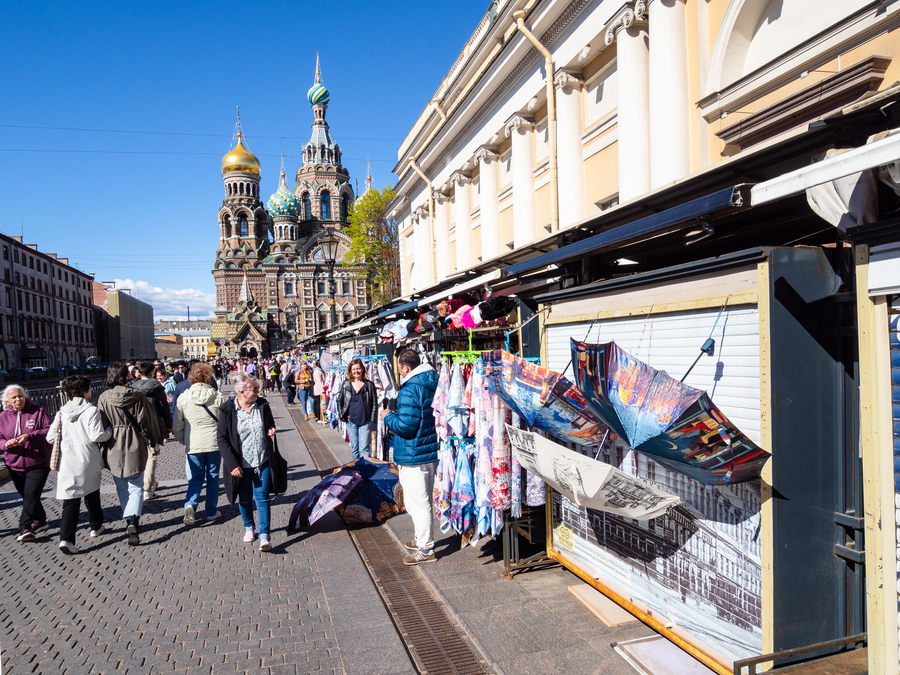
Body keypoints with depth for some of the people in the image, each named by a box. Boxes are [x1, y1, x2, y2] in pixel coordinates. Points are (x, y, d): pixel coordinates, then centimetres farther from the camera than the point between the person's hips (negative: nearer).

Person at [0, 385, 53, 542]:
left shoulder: (38, 411, -5)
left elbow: (50, 430, -11)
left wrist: (29, 436, -25)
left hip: (38, 464, -4)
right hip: (15, 465, 5)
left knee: (31, 494, -12)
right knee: (26, 495, 13)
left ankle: (24, 528, -9)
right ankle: (40, 521, 31)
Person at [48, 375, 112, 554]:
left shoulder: (61, 413, 3)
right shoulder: (91, 411, -11)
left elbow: (50, 438, 4)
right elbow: (96, 436, -18)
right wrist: (109, 430, 0)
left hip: (67, 463, 3)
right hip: (88, 463, -3)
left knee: (70, 501, 2)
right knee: (92, 495, 18)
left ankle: (66, 538, -10)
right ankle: (96, 527, 35)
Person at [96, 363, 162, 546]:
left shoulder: (103, 398, -5)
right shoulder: (138, 397, -8)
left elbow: (101, 425, 0)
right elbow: (148, 421, -3)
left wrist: (103, 447, 11)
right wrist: (154, 441, 10)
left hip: (114, 448, 1)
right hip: (135, 447, -1)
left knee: (122, 487, 17)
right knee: (136, 486, 5)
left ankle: (130, 521, 24)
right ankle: (133, 521, -13)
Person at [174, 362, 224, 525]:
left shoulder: (183, 398, -4)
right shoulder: (218, 397, -5)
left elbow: (177, 426, 2)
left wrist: (183, 441, 19)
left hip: (193, 444, 0)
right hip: (214, 444, 0)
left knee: (195, 477, 12)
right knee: (213, 477, 11)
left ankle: (190, 504, -11)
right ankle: (211, 512, 17)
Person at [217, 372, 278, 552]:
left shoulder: (262, 405, -2)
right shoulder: (228, 410, -11)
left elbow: (270, 424, 16)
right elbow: (222, 438, -8)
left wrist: (271, 430, -9)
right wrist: (232, 464, -14)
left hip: (262, 462, 1)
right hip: (241, 464, -1)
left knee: (262, 497, -1)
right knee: (245, 499, 16)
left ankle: (264, 535, 3)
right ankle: (248, 527, 39)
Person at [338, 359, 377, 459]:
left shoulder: (369, 385, -1)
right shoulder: (345, 384, 5)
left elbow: (374, 405, 0)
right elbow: (339, 401, 16)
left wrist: (372, 422, -6)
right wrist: (342, 415, 5)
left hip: (364, 422, -3)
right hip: (351, 422, 3)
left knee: (364, 449, -8)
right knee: (354, 449, 11)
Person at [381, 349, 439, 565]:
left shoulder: (409, 390, -21)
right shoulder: (433, 383, 7)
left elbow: (405, 426, -25)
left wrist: (388, 417, -7)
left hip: (414, 456, -10)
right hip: (432, 451, 10)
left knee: (417, 502, 1)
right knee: (424, 500, 22)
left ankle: (425, 550, 9)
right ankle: (423, 539, 36)